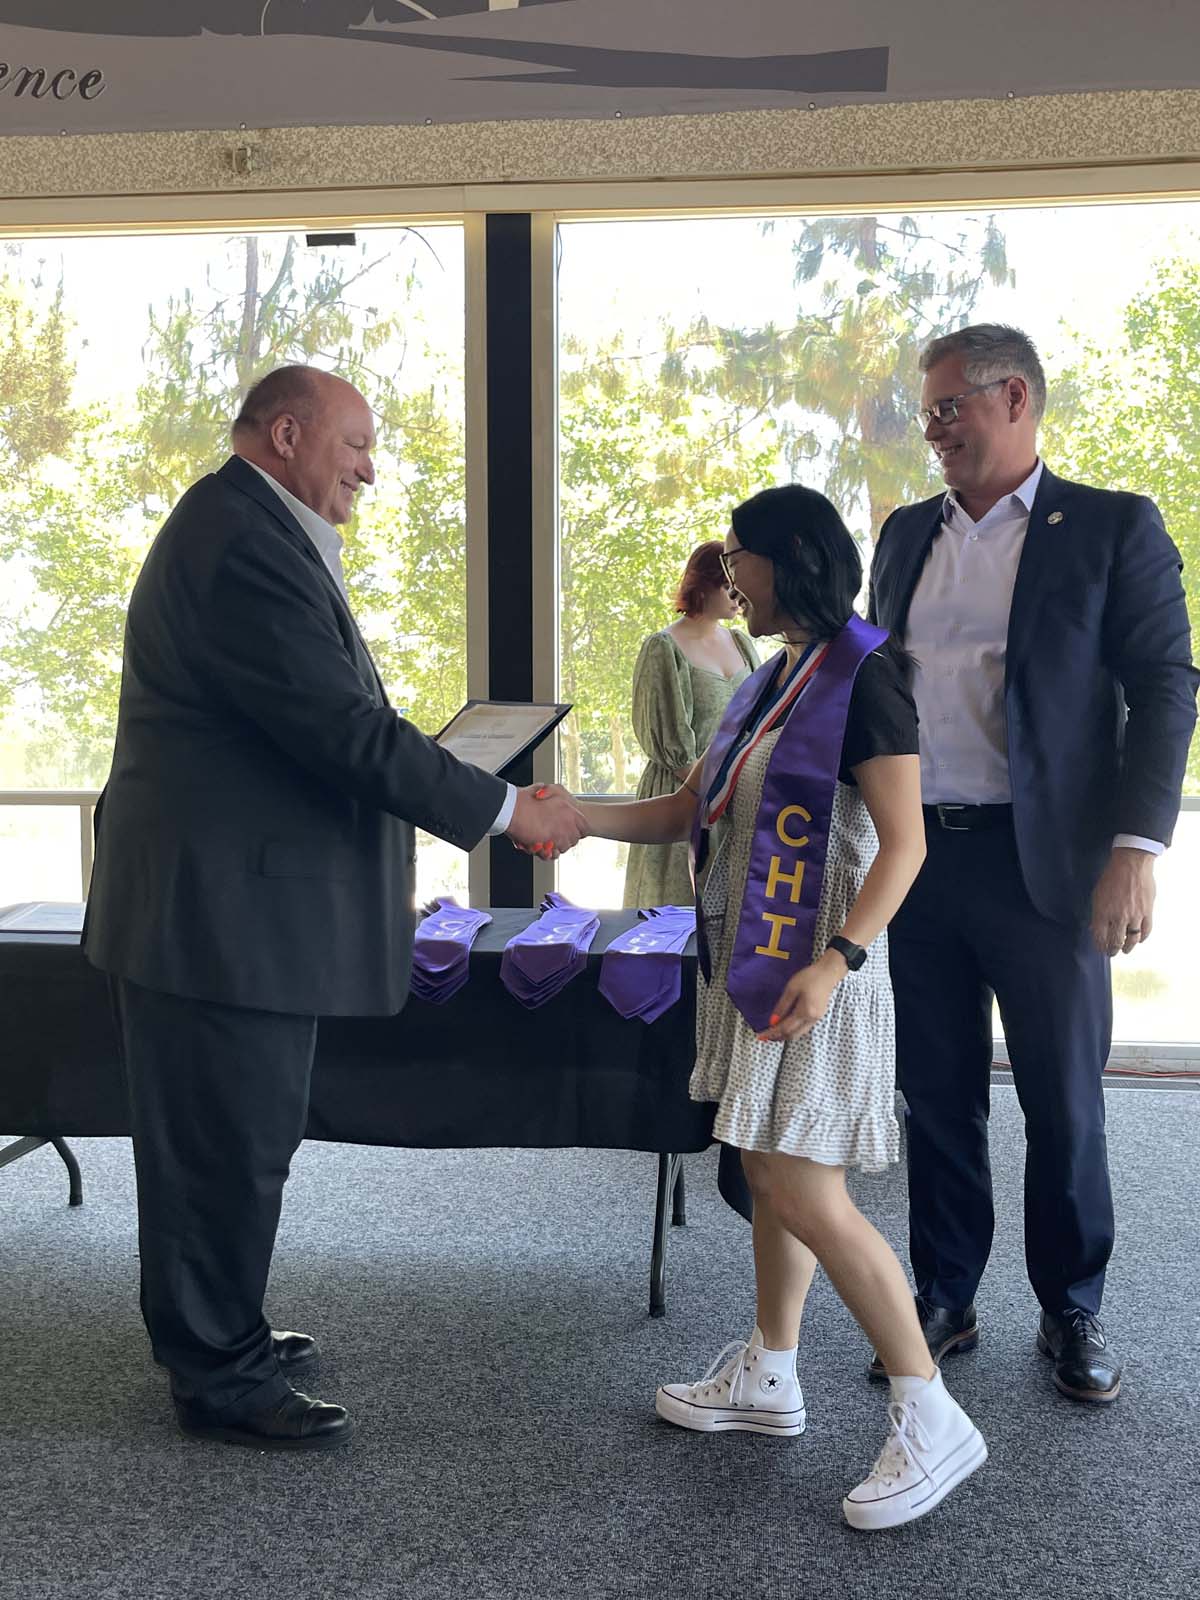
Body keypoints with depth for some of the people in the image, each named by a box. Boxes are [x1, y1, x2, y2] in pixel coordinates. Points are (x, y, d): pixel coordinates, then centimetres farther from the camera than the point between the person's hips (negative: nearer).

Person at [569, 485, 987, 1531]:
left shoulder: (862, 676, -12)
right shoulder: (772, 682, 15)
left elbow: (903, 843, -18)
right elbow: (687, 810, 16)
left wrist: (836, 962, -28)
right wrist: (577, 817, 3)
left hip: (816, 971, -9)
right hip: (753, 964, 9)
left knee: (806, 1196, -10)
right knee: (772, 1176, 15)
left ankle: (931, 1421, 1)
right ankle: (768, 1379, 29)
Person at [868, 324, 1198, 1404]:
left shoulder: (1114, 529, -2)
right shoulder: (907, 536, 13)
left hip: (1045, 863, -4)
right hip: (917, 857, 5)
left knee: (1065, 1104, 7)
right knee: (938, 1097, 12)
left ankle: (1072, 1313, 25)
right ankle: (945, 1303, 27)